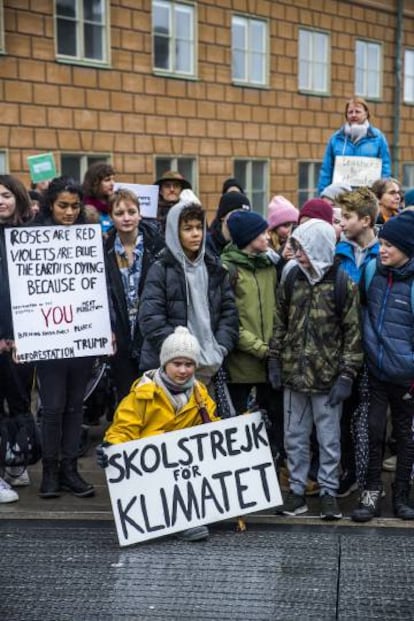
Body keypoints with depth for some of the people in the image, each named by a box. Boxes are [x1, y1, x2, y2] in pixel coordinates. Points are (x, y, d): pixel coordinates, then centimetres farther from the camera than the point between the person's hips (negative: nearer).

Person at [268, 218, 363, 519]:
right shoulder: (291, 281, 5)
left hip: (327, 377, -4)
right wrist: (275, 361, 6)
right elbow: (280, 324, 12)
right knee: (295, 437, 11)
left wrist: (346, 376, -10)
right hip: (293, 374, 4)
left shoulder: (344, 285, -7)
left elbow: (353, 333, -7)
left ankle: (329, 491, 20)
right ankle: (297, 489, 23)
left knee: (329, 438, 7)